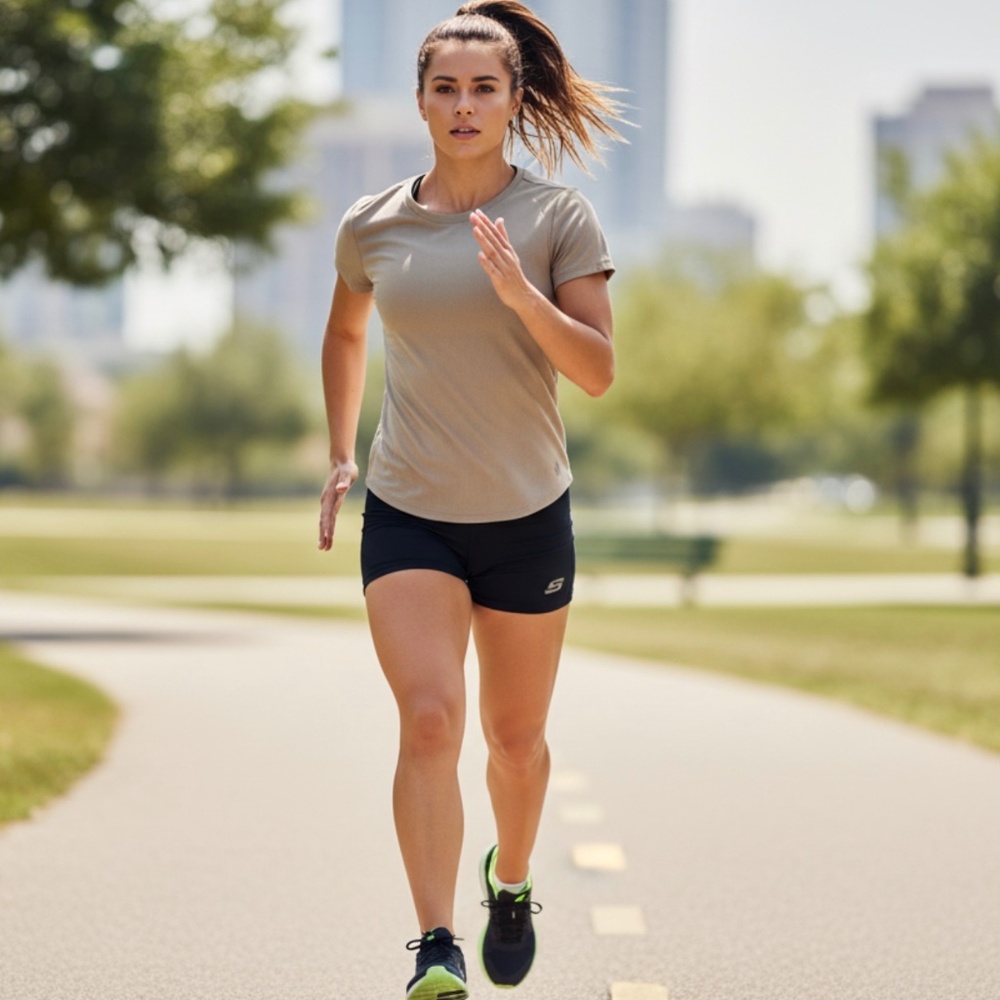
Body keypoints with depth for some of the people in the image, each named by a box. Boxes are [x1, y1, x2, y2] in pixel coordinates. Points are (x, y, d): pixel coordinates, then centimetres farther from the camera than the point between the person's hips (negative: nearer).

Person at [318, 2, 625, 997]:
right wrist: (338, 456, 18)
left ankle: (511, 880, 42)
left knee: (515, 739, 13)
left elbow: (599, 372, -11)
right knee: (428, 721, -18)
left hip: (527, 519, 0)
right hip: (407, 514, 0)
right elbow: (344, 333, 22)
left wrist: (521, 292, -26)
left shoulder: (558, 218, -5)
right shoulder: (371, 226, 2)